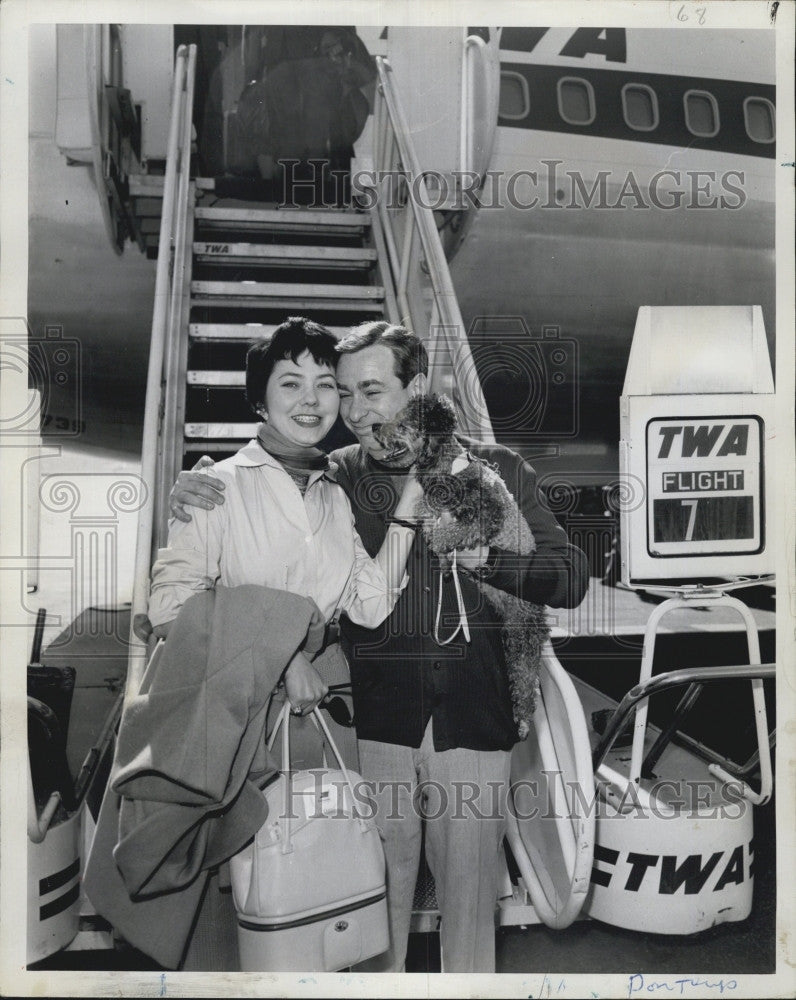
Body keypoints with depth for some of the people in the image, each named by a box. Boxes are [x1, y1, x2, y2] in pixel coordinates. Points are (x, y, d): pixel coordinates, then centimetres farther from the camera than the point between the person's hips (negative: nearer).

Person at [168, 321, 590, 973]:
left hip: (473, 717, 0)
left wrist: (480, 556, -15)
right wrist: (192, 495, -10)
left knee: (470, 893, 11)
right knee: (378, 900, 11)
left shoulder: (494, 468, 2)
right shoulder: (336, 477, 4)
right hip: (375, 720, 1)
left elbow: (572, 578, 1)